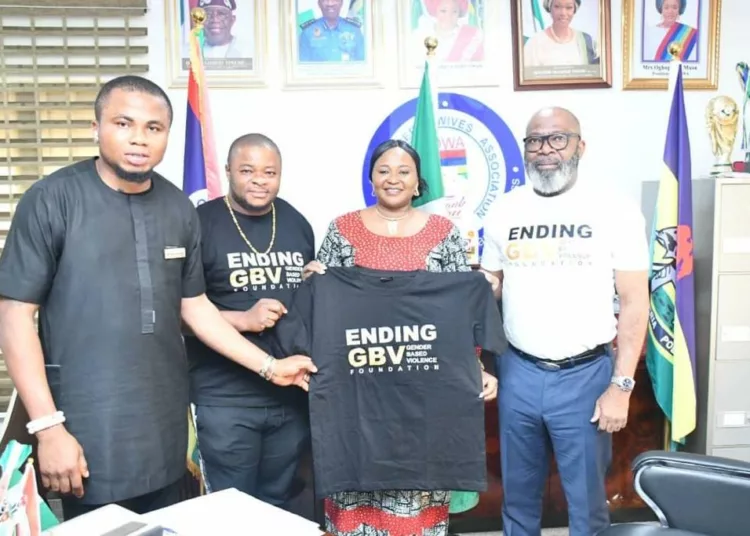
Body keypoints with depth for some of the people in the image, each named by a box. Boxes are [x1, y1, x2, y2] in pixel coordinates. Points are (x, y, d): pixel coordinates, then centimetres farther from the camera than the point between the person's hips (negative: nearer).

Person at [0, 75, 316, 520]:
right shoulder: (53, 199, -10)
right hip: (89, 431, -4)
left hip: (165, 426, 5)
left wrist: (269, 366, 6)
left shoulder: (180, 209, 4)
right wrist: (48, 426, -12)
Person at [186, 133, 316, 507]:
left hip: (293, 394, 5)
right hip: (226, 398, -4)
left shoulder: (297, 223, 8)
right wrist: (242, 319, -20)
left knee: (277, 504, 20)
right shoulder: (201, 224, -8)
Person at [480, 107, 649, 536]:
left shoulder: (615, 211, -6)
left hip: (586, 375, -2)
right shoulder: (504, 212, 3)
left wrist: (621, 386, -9)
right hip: (518, 372, 3)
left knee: (587, 500, 13)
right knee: (519, 494, 18)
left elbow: (634, 302, -5)